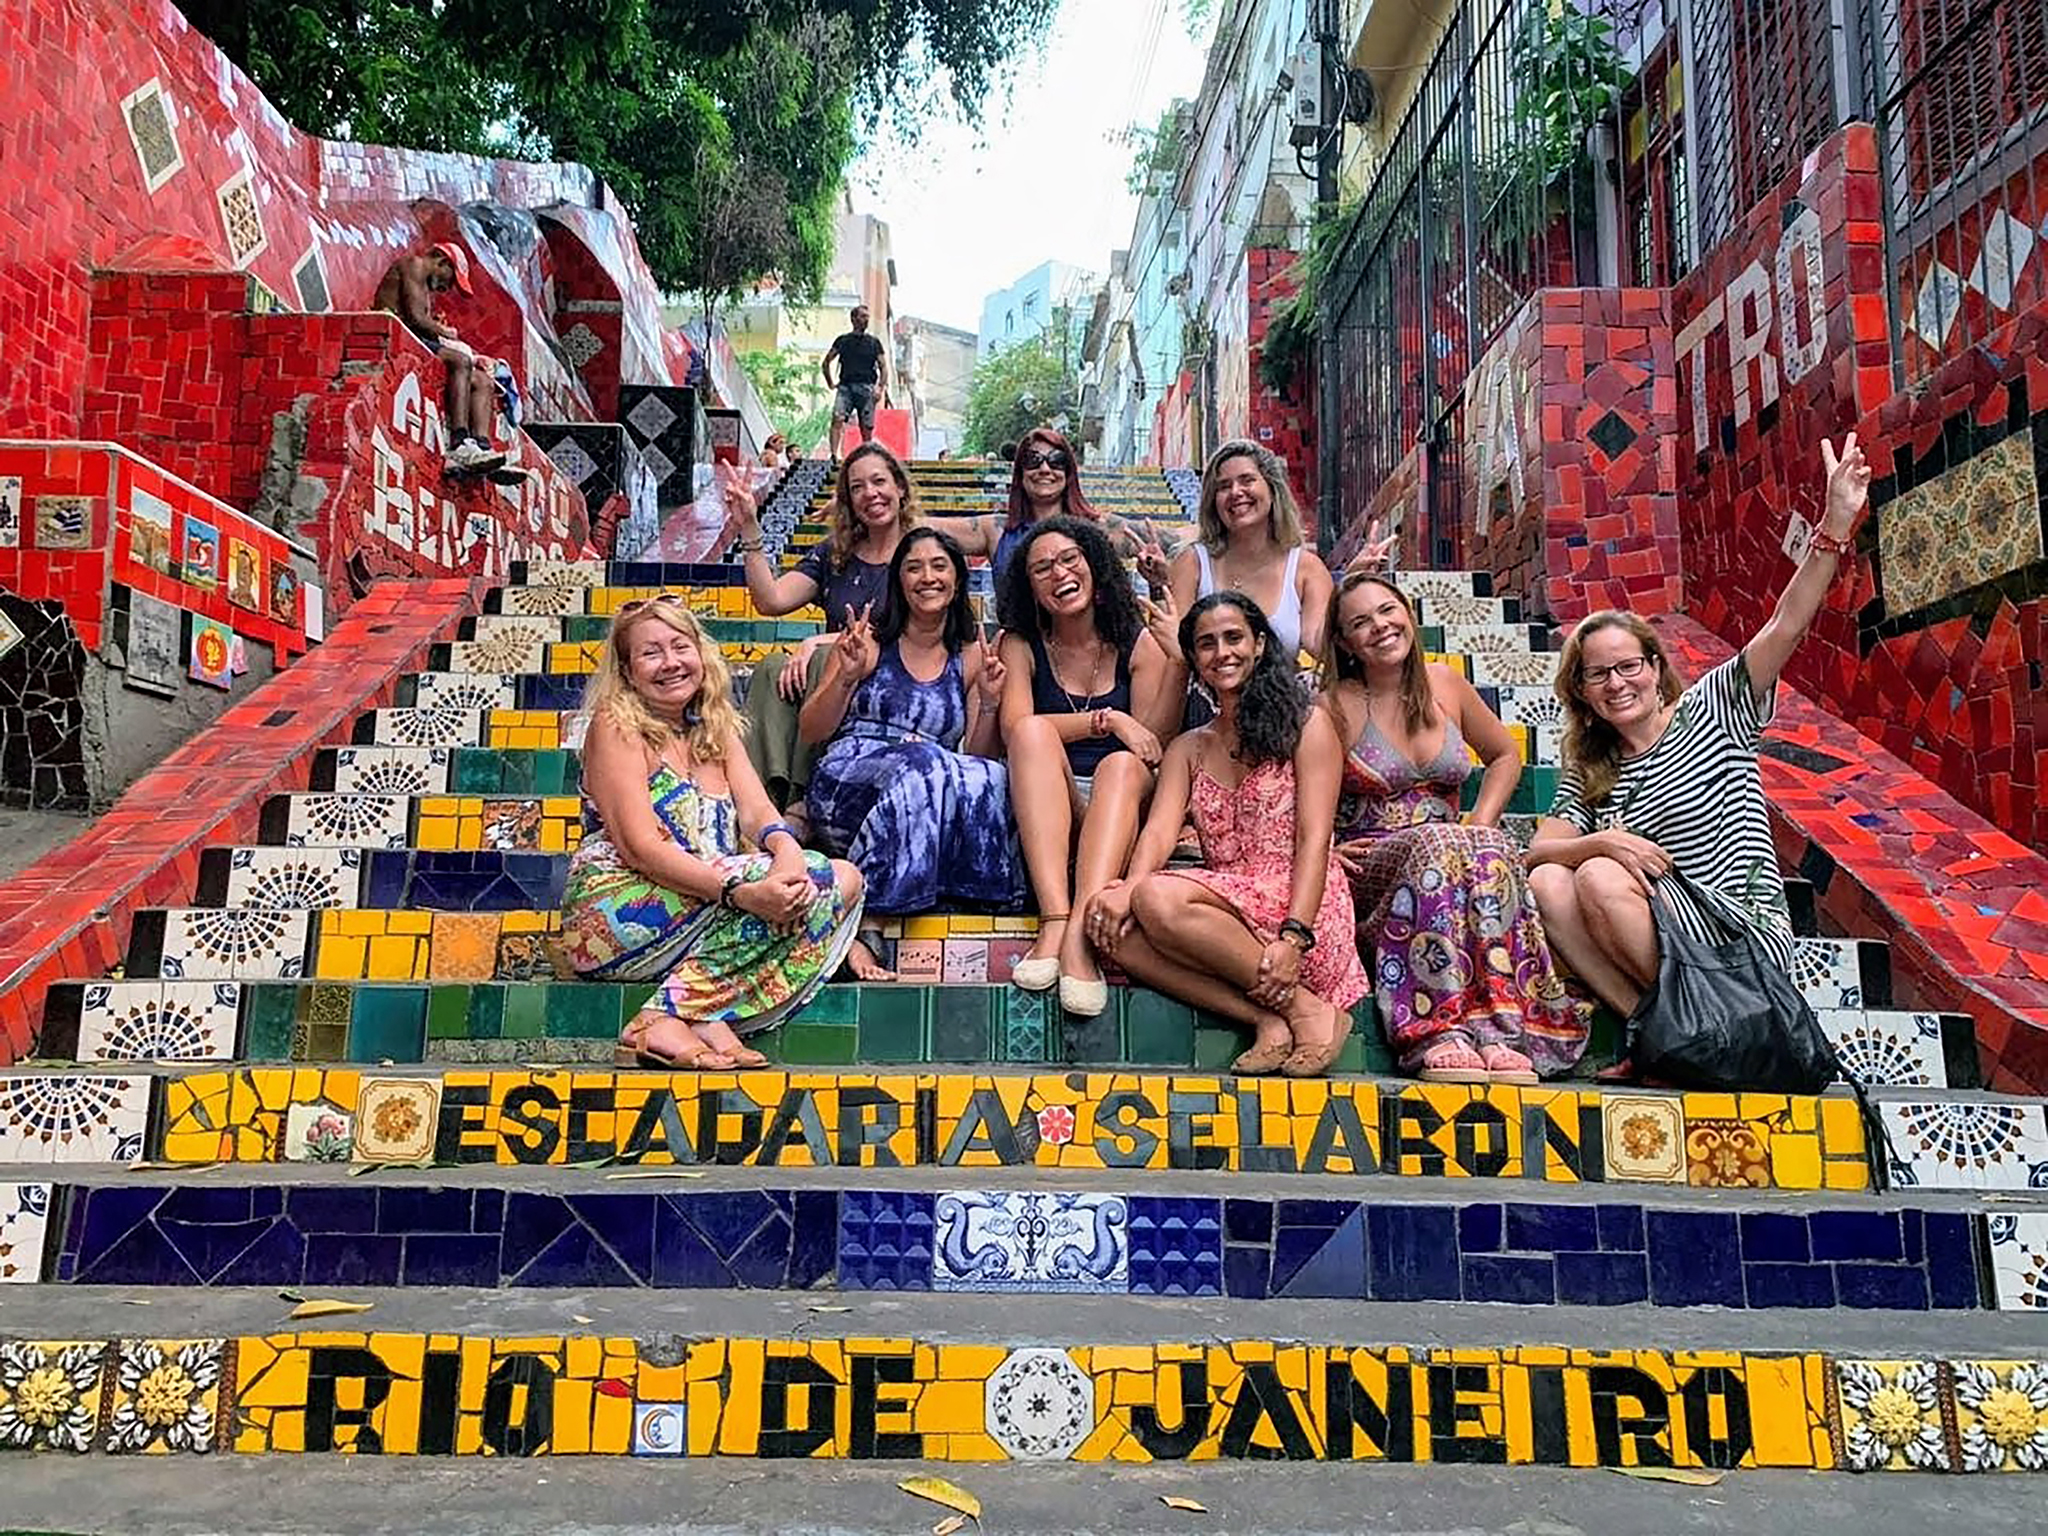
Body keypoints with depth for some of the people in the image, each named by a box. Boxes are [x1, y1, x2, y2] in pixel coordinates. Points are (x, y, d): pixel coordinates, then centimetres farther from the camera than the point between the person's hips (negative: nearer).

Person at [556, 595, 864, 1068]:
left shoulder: (716, 728, 19)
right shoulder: (615, 725, -2)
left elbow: (756, 810, 3)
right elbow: (639, 846, -15)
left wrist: (786, 849, -23)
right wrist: (741, 891, -29)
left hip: (705, 914, 7)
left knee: (844, 879, -11)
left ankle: (700, 1019, -22)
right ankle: (684, 1019, -25)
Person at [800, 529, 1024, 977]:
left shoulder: (970, 656, 16)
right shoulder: (869, 641, 10)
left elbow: (977, 755, 14)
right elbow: (810, 733, 8)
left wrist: (990, 702, -2)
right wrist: (847, 677, -8)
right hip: (846, 785, -2)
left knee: (991, 778, -31)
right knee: (925, 760, -37)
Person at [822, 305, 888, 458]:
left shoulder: (874, 342, 13)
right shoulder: (842, 340, 12)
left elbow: (883, 367, 10)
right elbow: (825, 362, 18)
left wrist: (880, 387, -4)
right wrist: (830, 383, 10)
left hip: (866, 388, 1)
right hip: (845, 386, -1)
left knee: (867, 428, -1)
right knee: (837, 418, -21)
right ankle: (833, 456, -28)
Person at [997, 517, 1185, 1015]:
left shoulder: (1138, 644, 10)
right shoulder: (1021, 643, 10)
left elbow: (1155, 744, 0)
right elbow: (1015, 726, -8)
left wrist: (1179, 661, -10)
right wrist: (1108, 720, -15)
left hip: (1118, 807, 0)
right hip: (1043, 813, 0)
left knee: (1123, 765, -31)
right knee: (1034, 729, -28)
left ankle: (1081, 932, -49)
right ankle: (1054, 919, -43)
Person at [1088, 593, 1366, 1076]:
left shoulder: (1306, 725, 6)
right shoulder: (1188, 749, 20)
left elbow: (1314, 839, -6)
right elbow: (1160, 829, 2)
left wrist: (1294, 937, -21)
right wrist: (1128, 888, -22)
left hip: (1293, 905, -5)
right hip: (1224, 909, 5)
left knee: (1157, 899, -31)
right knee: (1110, 923, -24)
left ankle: (1305, 1006, -18)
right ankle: (1266, 1020, -24)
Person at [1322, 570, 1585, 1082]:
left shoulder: (1445, 684, 11)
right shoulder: (1336, 707, -1)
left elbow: (1505, 757, 25)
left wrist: (1480, 827, 8)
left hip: (1446, 850, 4)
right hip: (1367, 869, -3)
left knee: (1493, 847, -32)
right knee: (1438, 840, -37)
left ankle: (1502, 1029, -40)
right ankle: (1437, 1035, -43)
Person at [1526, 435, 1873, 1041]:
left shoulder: (1710, 709, 5)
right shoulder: (1585, 776, 15)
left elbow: (1786, 627, -7)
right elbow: (1538, 850, 1)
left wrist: (1835, 525, -19)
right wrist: (1599, 842, -21)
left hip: (1748, 934, -4)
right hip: (1655, 959, 4)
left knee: (1600, 879, -27)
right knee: (1545, 884, -21)